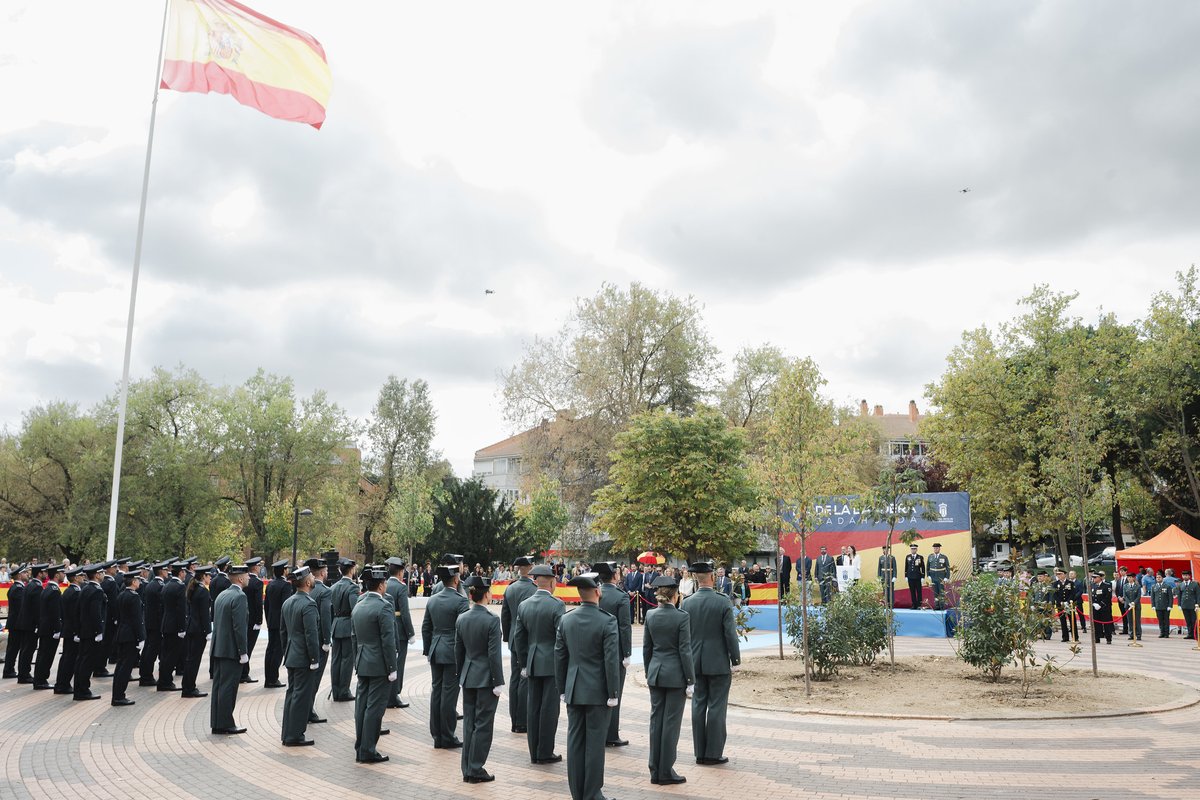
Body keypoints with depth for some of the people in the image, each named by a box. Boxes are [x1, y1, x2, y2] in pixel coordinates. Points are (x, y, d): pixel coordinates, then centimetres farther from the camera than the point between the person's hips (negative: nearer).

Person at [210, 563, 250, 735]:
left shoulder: (222, 595, 13)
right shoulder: (239, 597, -16)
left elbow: (216, 621, 17)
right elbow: (239, 626, -20)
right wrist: (243, 652, -16)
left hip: (218, 648, 9)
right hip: (232, 650, -9)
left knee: (218, 686, 13)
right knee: (228, 688, -2)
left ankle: (216, 723, 20)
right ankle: (225, 725, 3)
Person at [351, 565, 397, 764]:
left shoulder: (357, 606, 8)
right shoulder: (384, 606, -17)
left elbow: (354, 637, 14)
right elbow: (388, 641, -18)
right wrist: (392, 668, -12)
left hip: (362, 664, 8)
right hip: (379, 665, -8)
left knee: (362, 706, 12)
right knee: (374, 707, -2)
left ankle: (360, 748, 19)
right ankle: (368, 751, 2)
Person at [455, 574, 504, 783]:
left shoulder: (461, 619, 1)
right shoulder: (492, 620, -17)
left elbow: (458, 650, 8)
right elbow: (494, 654, -16)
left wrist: (460, 676, 18)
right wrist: (498, 682, -10)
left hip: (468, 677, 6)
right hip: (486, 678, -6)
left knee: (469, 723, 13)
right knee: (483, 724, 3)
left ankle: (467, 769, 19)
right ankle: (476, 770, 7)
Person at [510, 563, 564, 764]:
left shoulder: (523, 605, 4)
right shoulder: (557, 605, -13)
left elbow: (518, 636, 7)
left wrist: (523, 664, 14)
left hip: (532, 664, 5)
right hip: (552, 664, -5)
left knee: (533, 707, 10)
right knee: (549, 708, 2)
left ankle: (534, 753, 17)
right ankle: (545, 753, 7)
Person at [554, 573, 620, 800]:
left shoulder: (566, 620, 0)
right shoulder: (607, 621, -14)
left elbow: (559, 658, 5)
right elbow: (611, 660, -14)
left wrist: (562, 690, 14)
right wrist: (613, 694, -6)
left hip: (573, 690, 4)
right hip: (597, 691, -4)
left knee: (575, 742, 10)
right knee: (595, 743, 3)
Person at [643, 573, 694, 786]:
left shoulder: (650, 616, 1)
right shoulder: (682, 617, -13)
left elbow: (646, 647, 8)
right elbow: (685, 650, -12)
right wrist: (690, 681, -6)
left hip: (656, 673, 5)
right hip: (675, 674, -5)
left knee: (656, 720, 11)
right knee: (671, 722, 2)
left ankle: (655, 770, 16)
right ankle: (666, 772, 8)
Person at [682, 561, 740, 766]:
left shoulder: (687, 604, -2)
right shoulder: (723, 603, -12)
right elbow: (730, 634, -11)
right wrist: (735, 661, -1)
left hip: (696, 663, 4)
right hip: (719, 663, -3)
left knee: (698, 706, 10)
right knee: (716, 707, 3)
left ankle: (700, 753, 16)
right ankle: (713, 753, 6)